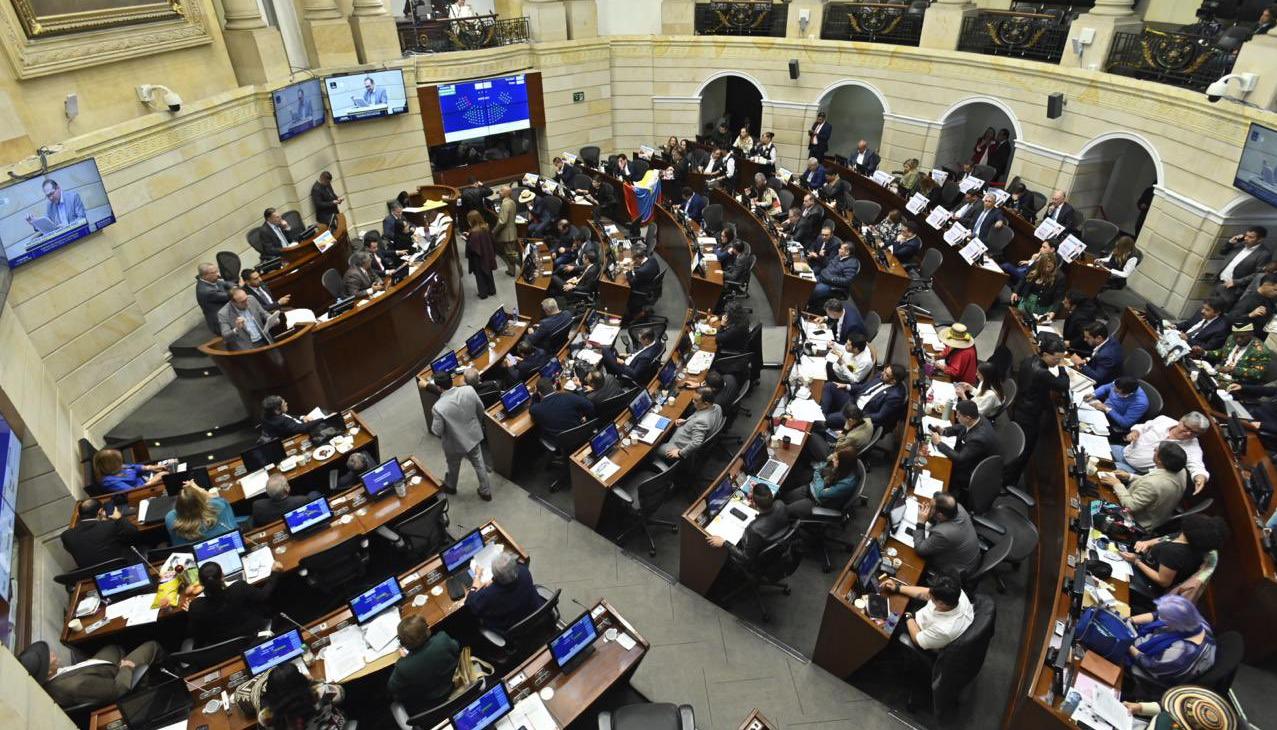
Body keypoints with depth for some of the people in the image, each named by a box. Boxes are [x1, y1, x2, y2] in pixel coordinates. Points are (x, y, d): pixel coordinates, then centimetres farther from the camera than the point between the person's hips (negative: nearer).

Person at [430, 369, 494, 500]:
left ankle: (450, 487, 56)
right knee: (479, 465, 24)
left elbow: (437, 431, -19)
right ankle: (486, 492, 42)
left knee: (453, 467, 28)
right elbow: (481, 409, -5)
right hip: (473, 436, 3)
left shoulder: (439, 407, -33)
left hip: (455, 443, -3)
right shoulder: (469, 390, -22)